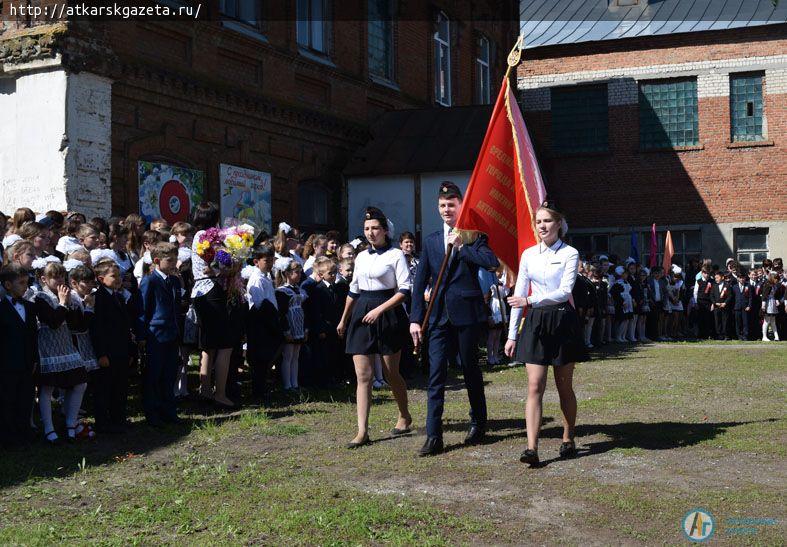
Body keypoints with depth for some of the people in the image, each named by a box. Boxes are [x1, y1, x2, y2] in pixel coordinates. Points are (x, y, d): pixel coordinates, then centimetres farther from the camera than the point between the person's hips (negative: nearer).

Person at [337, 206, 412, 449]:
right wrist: (344, 320, 24)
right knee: (363, 375, -2)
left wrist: (379, 309, -18)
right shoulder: (361, 257, 13)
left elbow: (405, 290, -11)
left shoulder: (396, 255, -5)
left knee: (391, 373, 7)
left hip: (388, 316, -5)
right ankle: (362, 431, -3)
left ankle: (405, 416, 32)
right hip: (361, 315, 5)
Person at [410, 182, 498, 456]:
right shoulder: (431, 241, 12)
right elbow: (420, 282, 11)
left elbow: (492, 262, -19)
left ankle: (478, 424, 28)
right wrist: (415, 318, 5)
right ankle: (433, 436, -3)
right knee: (436, 373, -3)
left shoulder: (473, 235, 0)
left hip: (466, 312, -3)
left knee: (471, 369, 9)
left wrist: (461, 246, -16)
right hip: (439, 315, 3)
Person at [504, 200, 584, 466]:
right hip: (536, 323, 2)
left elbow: (565, 291, -15)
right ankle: (531, 448, -11)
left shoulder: (570, 254, -3)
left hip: (563, 321, -2)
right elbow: (518, 295, 8)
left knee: (564, 386, 9)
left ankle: (568, 440, 26)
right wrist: (512, 334, 5)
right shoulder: (528, 255, 7)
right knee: (535, 387, -6)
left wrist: (531, 301, -26)